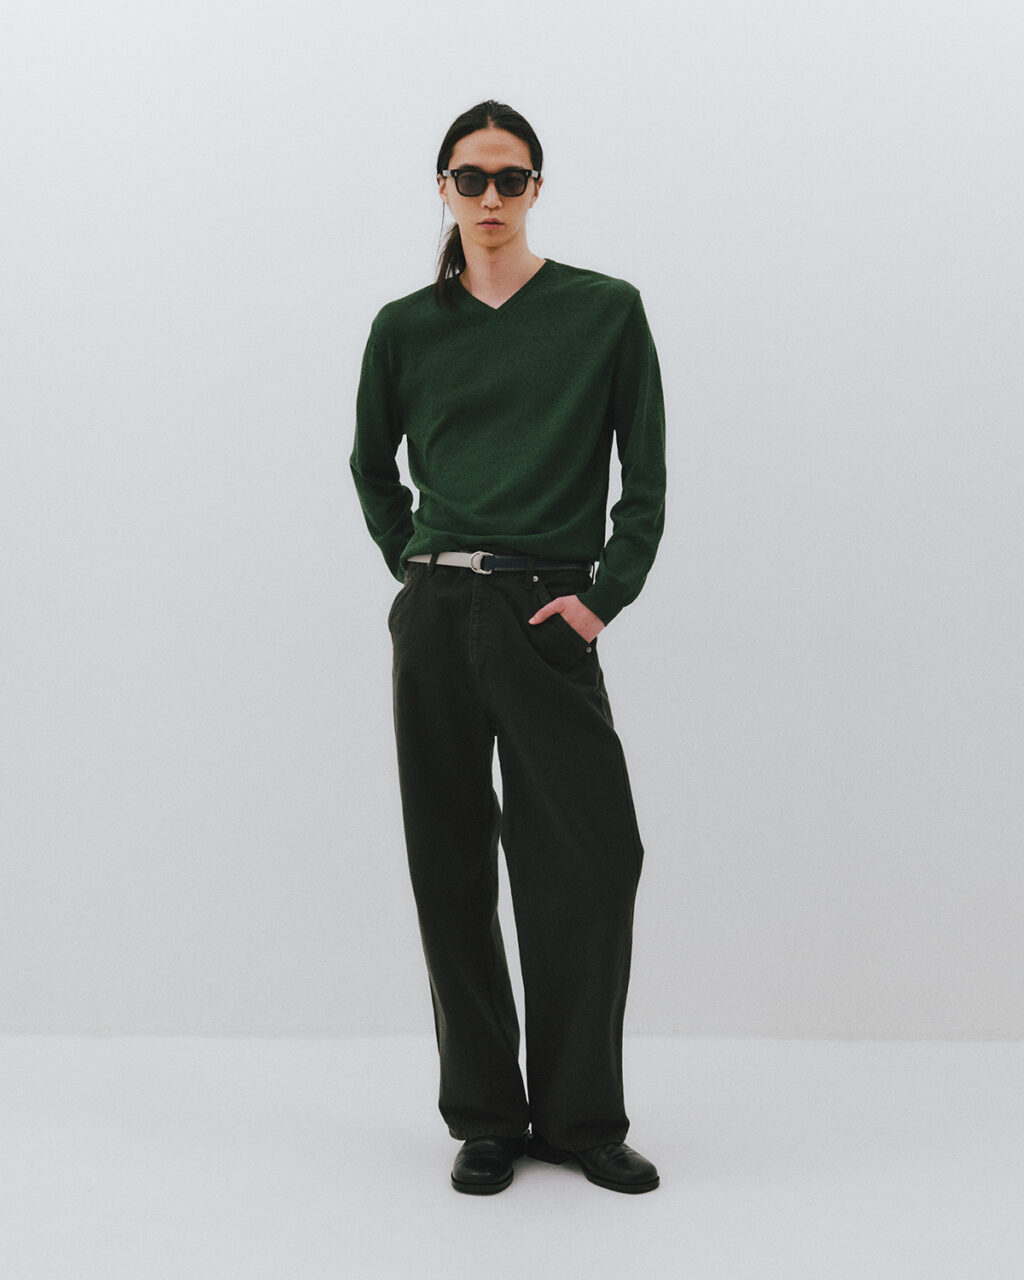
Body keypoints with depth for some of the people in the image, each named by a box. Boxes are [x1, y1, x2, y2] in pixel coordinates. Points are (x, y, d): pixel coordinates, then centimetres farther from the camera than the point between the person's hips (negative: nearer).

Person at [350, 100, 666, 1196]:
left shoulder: (606, 311, 4)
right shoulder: (408, 327, 10)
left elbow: (646, 476, 4)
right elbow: (372, 464, 23)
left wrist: (605, 594, -5)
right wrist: (411, 562, 11)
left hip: (548, 616, -2)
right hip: (437, 614, 2)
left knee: (590, 863, -5)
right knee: (453, 868, 5)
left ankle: (581, 1118, 12)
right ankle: (485, 1117, 18)